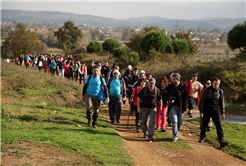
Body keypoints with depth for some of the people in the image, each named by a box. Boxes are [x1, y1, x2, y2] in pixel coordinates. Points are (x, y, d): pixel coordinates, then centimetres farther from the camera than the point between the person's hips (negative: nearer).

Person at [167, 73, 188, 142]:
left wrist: (184, 108, -3)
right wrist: (170, 99, -11)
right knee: (174, 121, -11)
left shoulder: (184, 86, -3)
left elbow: (185, 97, 0)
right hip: (173, 106, 0)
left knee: (179, 122, 9)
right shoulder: (170, 86, 0)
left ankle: (176, 133, 31)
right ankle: (175, 136, -7)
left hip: (181, 107, 0)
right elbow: (167, 95, 12)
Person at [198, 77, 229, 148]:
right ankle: (202, 137, 35)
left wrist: (223, 113, 7)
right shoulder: (206, 90, -3)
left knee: (219, 125, -12)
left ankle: (221, 141, -17)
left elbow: (222, 102, 10)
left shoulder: (220, 91, 3)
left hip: (216, 111, 0)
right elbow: (202, 101, -1)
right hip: (206, 111, 0)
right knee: (204, 125, 10)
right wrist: (201, 111, -6)